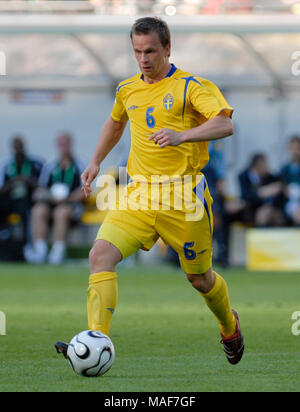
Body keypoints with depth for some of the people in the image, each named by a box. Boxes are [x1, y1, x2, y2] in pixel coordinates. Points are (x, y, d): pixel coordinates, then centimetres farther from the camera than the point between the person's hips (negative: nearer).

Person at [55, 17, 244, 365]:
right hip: (138, 196, 4)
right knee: (101, 254, -20)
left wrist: (181, 135, -37)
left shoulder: (191, 86, -6)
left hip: (183, 199, -4)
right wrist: (96, 162, 25)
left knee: (200, 279, 10)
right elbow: (115, 124, 34)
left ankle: (229, 326, 43)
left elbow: (225, 124, -22)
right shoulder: (128, 90, 12)